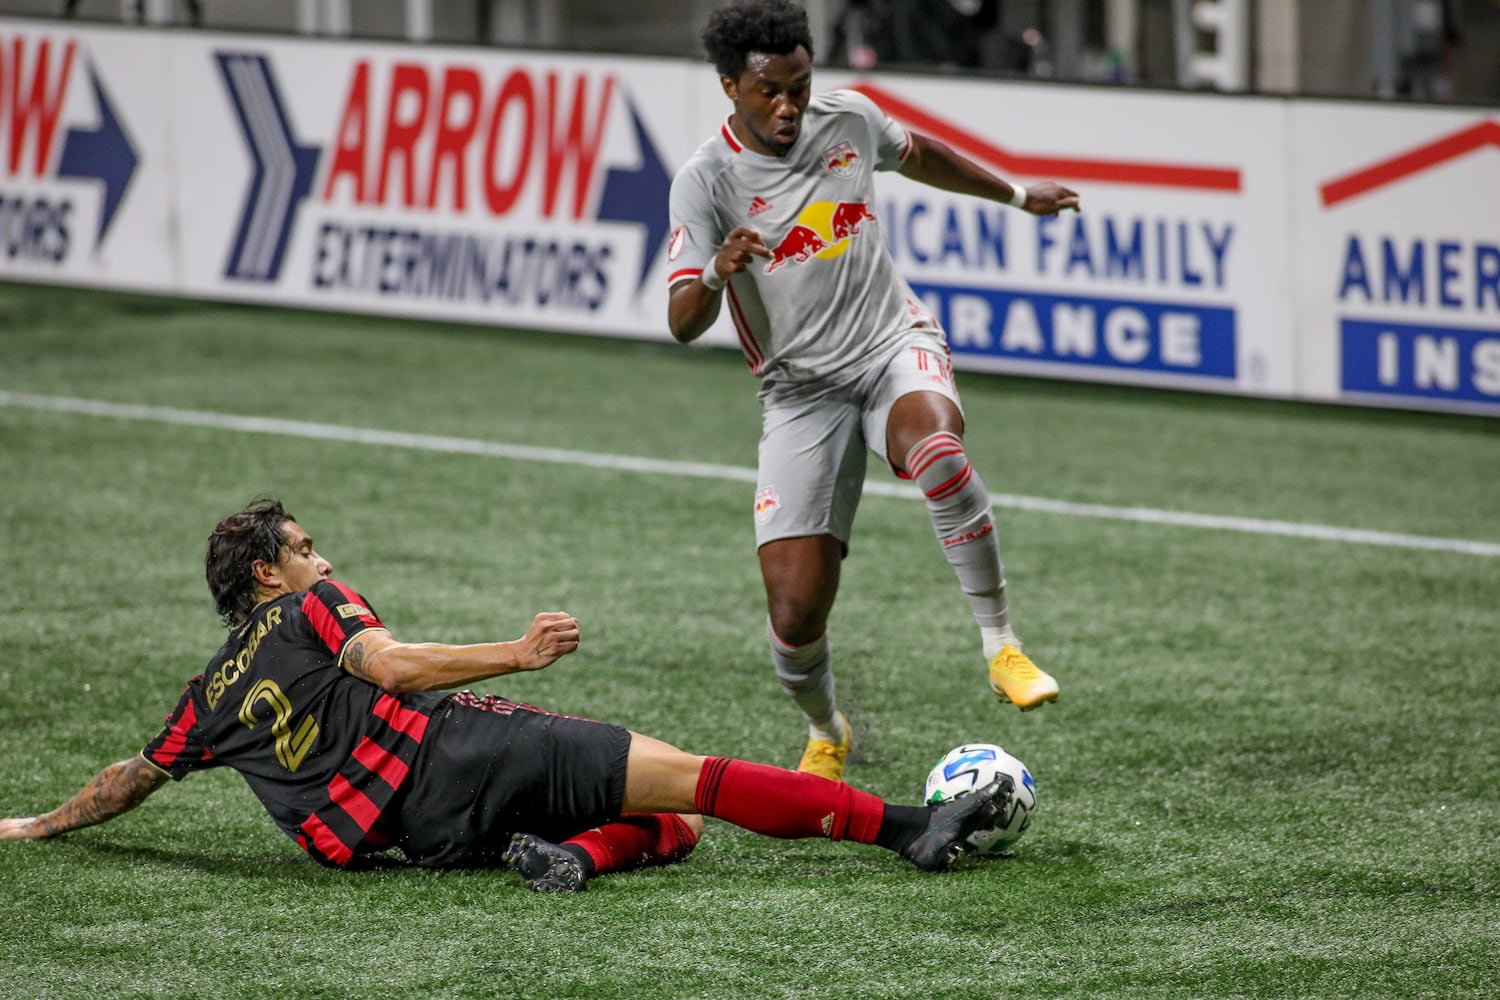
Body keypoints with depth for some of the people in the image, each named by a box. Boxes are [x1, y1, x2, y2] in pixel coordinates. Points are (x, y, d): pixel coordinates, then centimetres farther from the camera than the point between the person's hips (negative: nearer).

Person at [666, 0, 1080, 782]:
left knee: (934, 445, -38)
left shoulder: (848, 120, 2)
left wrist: (1016, 194, 36)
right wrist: (717, 272, -35)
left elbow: (918, 156, 26)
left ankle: (1002, 647, -26)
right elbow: (682, 324, -14)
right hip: (801, 388, -1)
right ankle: (825, 734, 23)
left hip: (895, 344, 1)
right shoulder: (705, 181, -9)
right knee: (793, 614, -11)